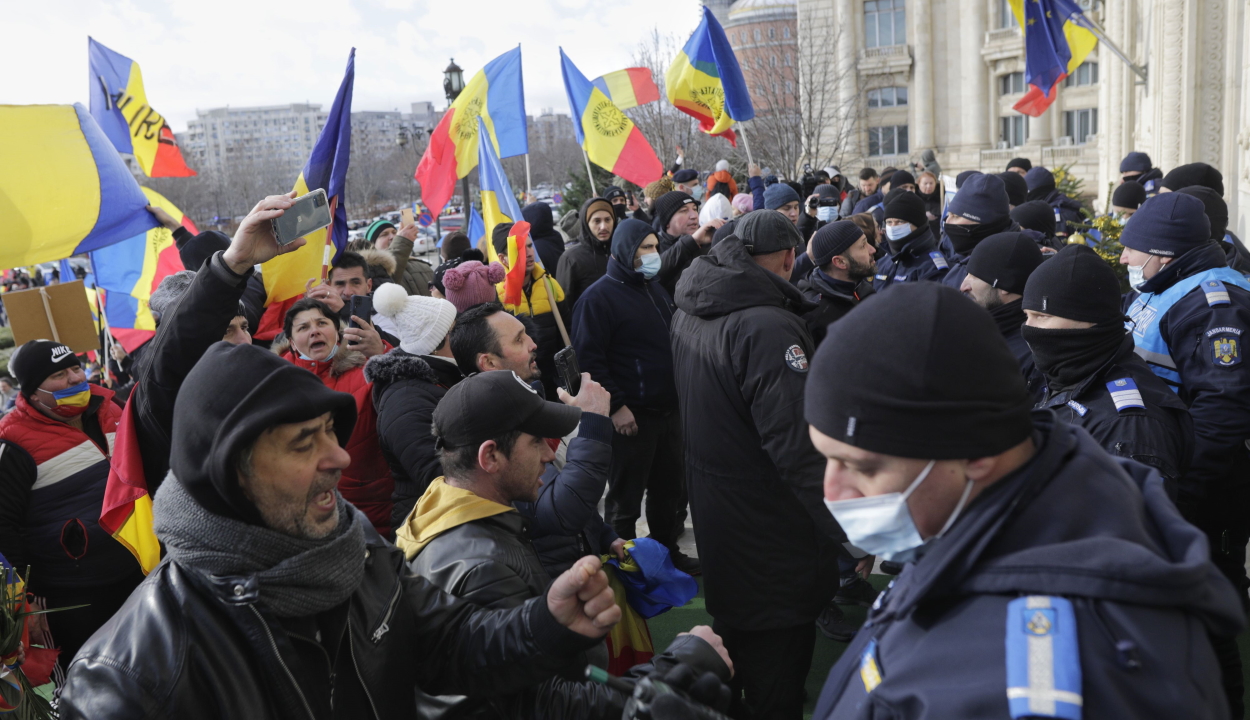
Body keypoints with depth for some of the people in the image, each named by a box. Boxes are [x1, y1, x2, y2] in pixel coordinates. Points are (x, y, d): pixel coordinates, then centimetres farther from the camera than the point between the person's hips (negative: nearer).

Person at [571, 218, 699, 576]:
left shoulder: (656, 291, 15)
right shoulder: (599, 297, -12)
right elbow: (589, 358, -17)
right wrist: (616, 405, -20)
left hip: (668, 409, 8)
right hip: (631, 415, -8)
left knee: (670, 488, 18)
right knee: (626, 497, 3)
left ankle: (668, 552, 33)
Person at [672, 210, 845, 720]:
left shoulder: (690, 311, 2)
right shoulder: (768, 326, -26)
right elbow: (795, 445, -30)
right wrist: (847, 530, -24)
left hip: (711, 509, 9)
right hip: (767, 526, -9)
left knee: (733, 628, 29)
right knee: (776, 669, 8)